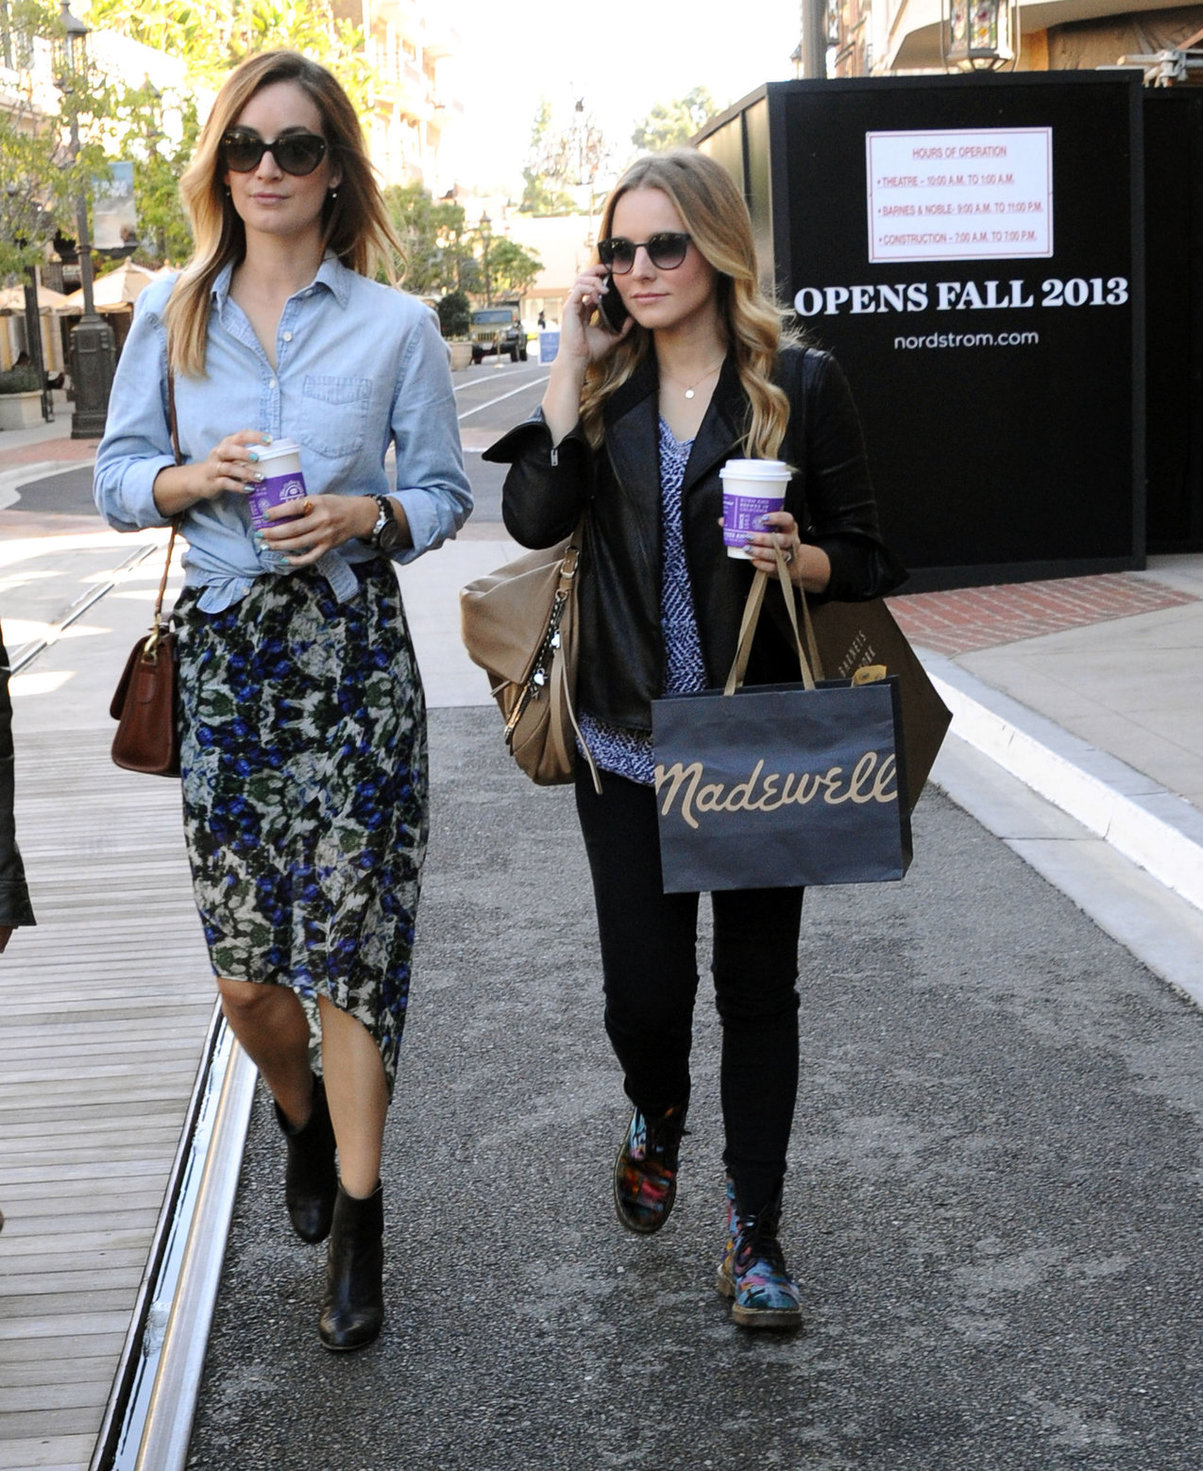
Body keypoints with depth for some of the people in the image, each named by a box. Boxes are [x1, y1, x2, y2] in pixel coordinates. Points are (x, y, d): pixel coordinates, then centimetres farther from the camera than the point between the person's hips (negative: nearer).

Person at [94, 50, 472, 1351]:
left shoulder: (395, 326, 1)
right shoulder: (170, 314, 6)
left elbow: (445, 494, 5)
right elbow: (117, 477, 9)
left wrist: (364, 516, -15)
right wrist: (192, 478, -12)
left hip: (354, 657, -2)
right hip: (219, 655, 2)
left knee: (350, 946, -1)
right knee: (243, 966, 7)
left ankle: (355, 1222, 12)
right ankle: (303, 1116, 40)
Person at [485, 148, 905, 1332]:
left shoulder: (799, 383, -3)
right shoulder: (603, 386, 5)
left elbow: (867, 559, 1)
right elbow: (534, 517, -12)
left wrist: (801, 559, -20)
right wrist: (571, 358, -12)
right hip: (628, 744, 2)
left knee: (756, 987, 7)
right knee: (642, 985, 5)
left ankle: (754, 1230, 22)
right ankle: (656, 1116, 40)